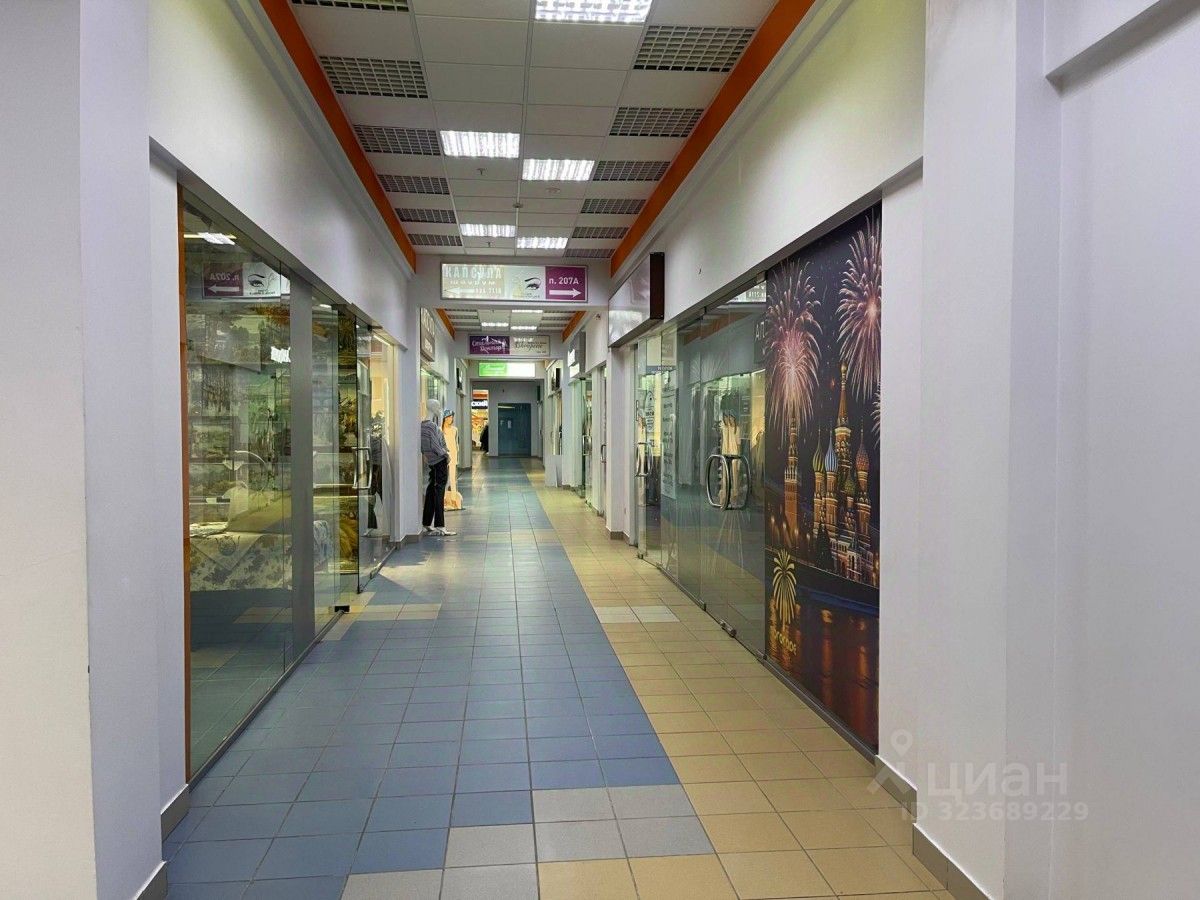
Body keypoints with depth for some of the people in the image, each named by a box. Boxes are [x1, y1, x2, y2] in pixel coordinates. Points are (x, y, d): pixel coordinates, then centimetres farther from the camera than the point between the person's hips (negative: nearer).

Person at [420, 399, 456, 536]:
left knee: (430, 493, 13)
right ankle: (439, 527, -5)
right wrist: (446, 454, -6)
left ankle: (426, 525, 18)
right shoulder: (432, 425, -17)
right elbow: (435, 446, -20)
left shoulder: (422, 425, 8)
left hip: (431, 463, 8)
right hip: (440, 462, -8)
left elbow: (422, 447, 13)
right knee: (439, 493, -6)